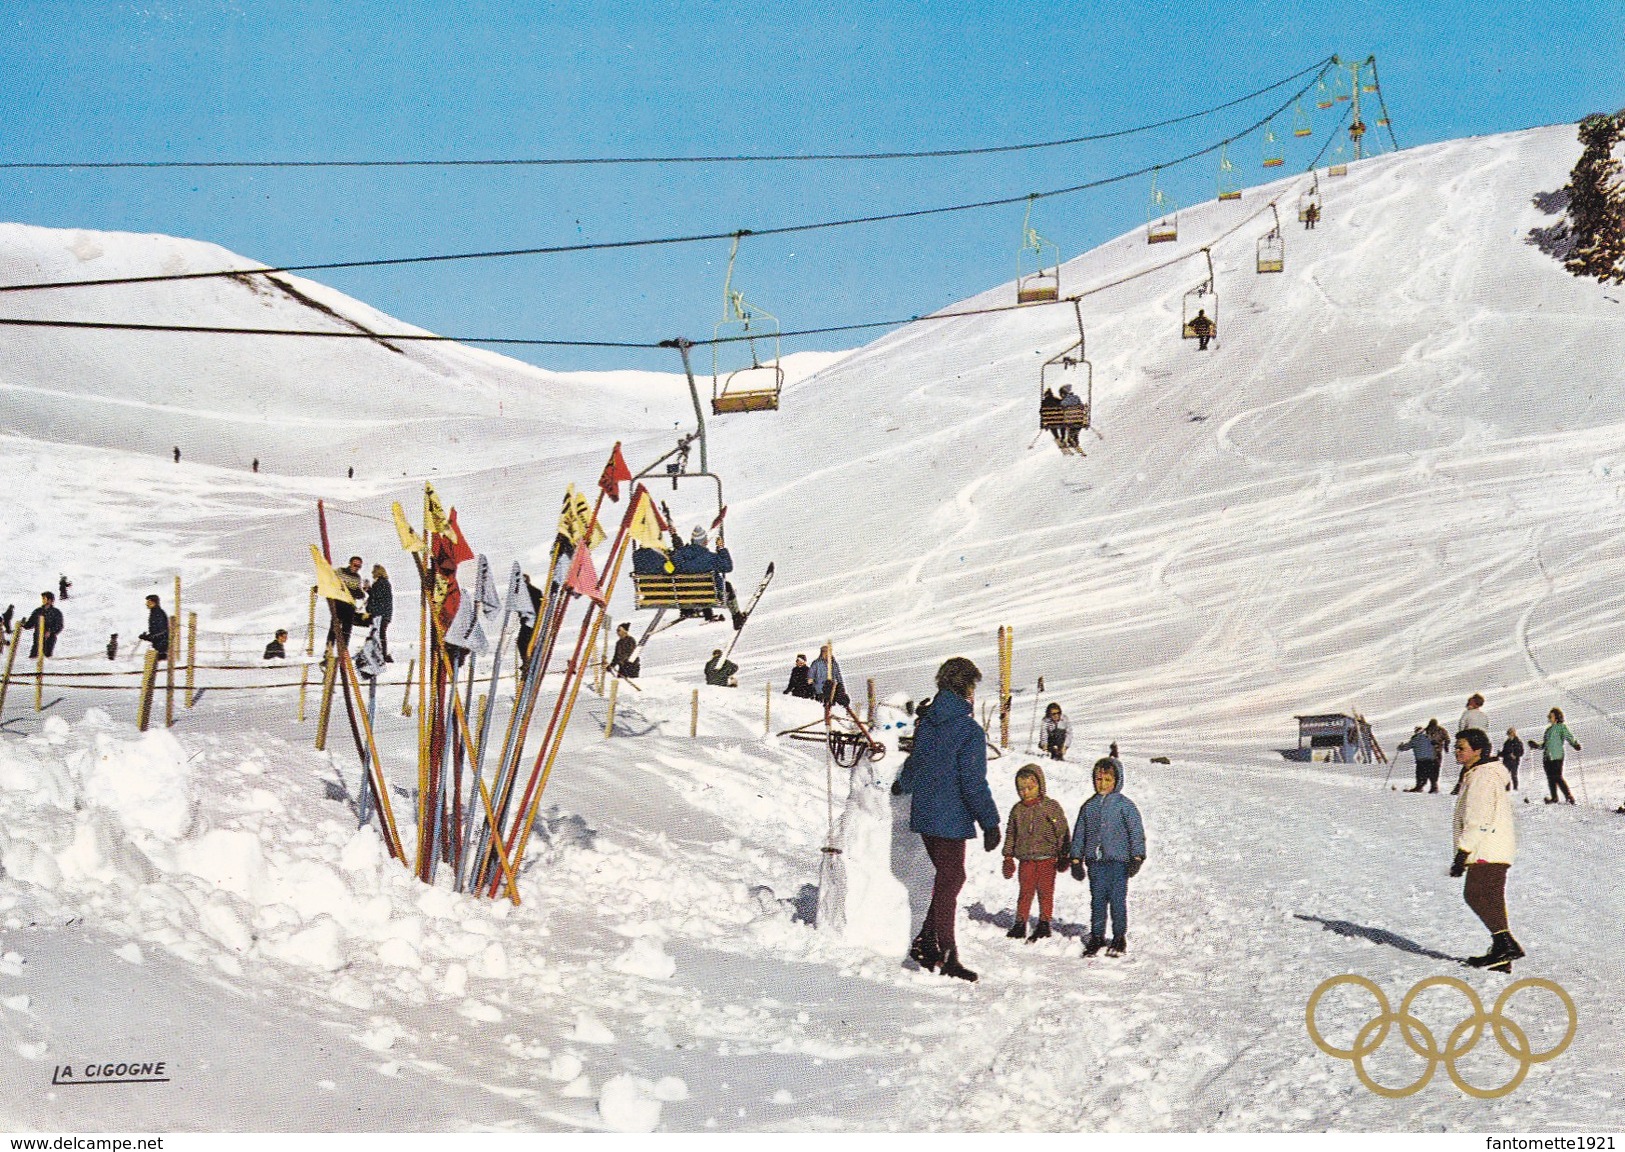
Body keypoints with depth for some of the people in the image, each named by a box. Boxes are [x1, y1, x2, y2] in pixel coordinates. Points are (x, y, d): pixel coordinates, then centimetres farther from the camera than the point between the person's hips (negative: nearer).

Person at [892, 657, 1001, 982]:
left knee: (949, 877, 19)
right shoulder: (969, 730, -15)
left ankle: (928, 942, 17)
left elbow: (915, 763, 24)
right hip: (951, 818, -8)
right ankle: (941, 952, 5)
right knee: (949, 881, 1)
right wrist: (990, 823, -12)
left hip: (924, 815, 8)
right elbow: (974, 783, -18)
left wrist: (902, 785, 45)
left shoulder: (926, 722, 8)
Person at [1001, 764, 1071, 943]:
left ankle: (1044, 923, 9)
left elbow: (1063, 832, 2)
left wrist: (1064, 856, 1)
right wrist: (1008, 858, 12)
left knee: (1045, 891, 1)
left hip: (1047, 858, -2)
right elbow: (1010, 834, 14)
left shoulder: (1052, 806, -2)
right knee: (1025, 892, 4)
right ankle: (1020, 924, 10)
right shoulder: (1017, 809, 7)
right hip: (1025, 859, 2)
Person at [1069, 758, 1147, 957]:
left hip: (1118, 860, -4)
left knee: (1117, 899, -2)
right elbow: (1079, 833, 16)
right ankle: (1097, 937, 17)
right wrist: (1076, 859, 14)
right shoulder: (1089, 806, 11)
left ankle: (1120, 937, 10)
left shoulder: (1124, 805, -1)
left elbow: (1136, 830, -3)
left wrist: (1137, 857, -9)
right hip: (1095, 860, 4)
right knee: (1097, 899, 7)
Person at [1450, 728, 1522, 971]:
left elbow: (1478, 821, -20)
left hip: (1487, 850, -11)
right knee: (1491, 900, 10)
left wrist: (1463, 853, -21)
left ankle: (1506, 944, -19)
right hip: (1495, 851, 11)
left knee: (1475, 895, -14)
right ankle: (1502, 952, 11)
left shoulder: (1482, 777, -14)